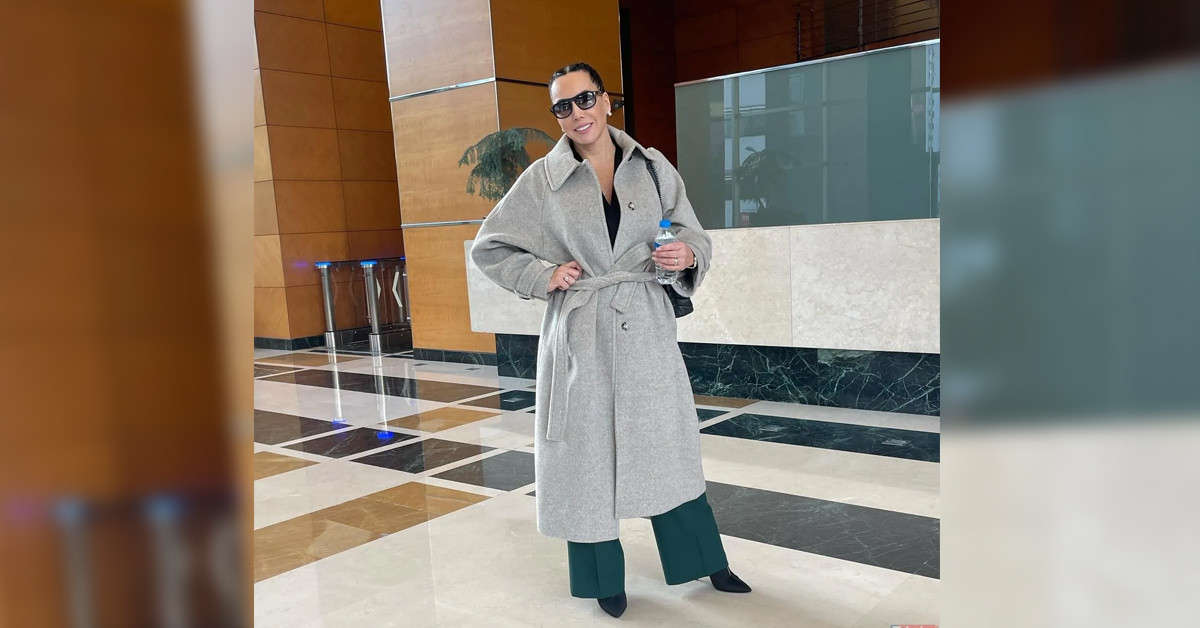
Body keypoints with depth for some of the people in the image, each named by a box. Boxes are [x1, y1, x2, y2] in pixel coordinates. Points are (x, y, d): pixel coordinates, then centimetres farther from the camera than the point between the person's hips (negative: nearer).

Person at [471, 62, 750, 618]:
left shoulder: (652, 167, 2)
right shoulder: (541, 179, -2)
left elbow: (694, 236, 8)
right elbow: (487, 248, 5)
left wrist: (687, 256, -15)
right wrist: (543, 275, -8)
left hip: (647, 325, 2)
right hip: (580, 332, -1)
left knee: (667, 445, 13)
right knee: (588, 451, 9)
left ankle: (705, 561, 32)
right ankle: (604, 578, 29)